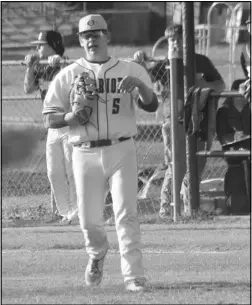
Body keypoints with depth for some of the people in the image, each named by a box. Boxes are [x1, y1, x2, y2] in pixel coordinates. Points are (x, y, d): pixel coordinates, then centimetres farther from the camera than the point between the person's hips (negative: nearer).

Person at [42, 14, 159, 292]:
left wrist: (139, 85, -25)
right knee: (89, 219, 5)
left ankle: (133, 276, -12)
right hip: (85, 154, 1)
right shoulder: (68, 76, 7)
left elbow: (151, 106, -5)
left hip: (121, 151, -1)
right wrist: (71, 117, -15)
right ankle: (97, 255, 37)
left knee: (126, 214, -12)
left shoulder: (130, 70, 7)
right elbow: (49, 118, 6)